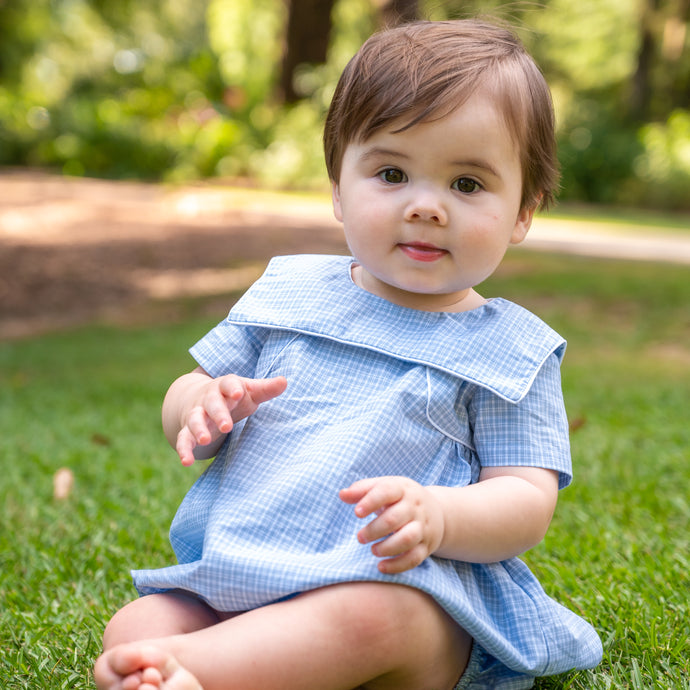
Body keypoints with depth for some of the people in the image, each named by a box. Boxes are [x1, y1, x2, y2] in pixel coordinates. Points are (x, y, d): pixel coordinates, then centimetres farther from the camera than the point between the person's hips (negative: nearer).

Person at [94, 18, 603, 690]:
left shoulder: (509, 351, 2)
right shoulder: (288, 292, 12)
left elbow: (528, 501, -5)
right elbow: (185, 398, 18)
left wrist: (436, 515, -27)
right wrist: (203, 406, -9)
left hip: (408, 587, -3)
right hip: (239, 571, 4)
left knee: (373, 617, -37)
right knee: (133, 626, -20)